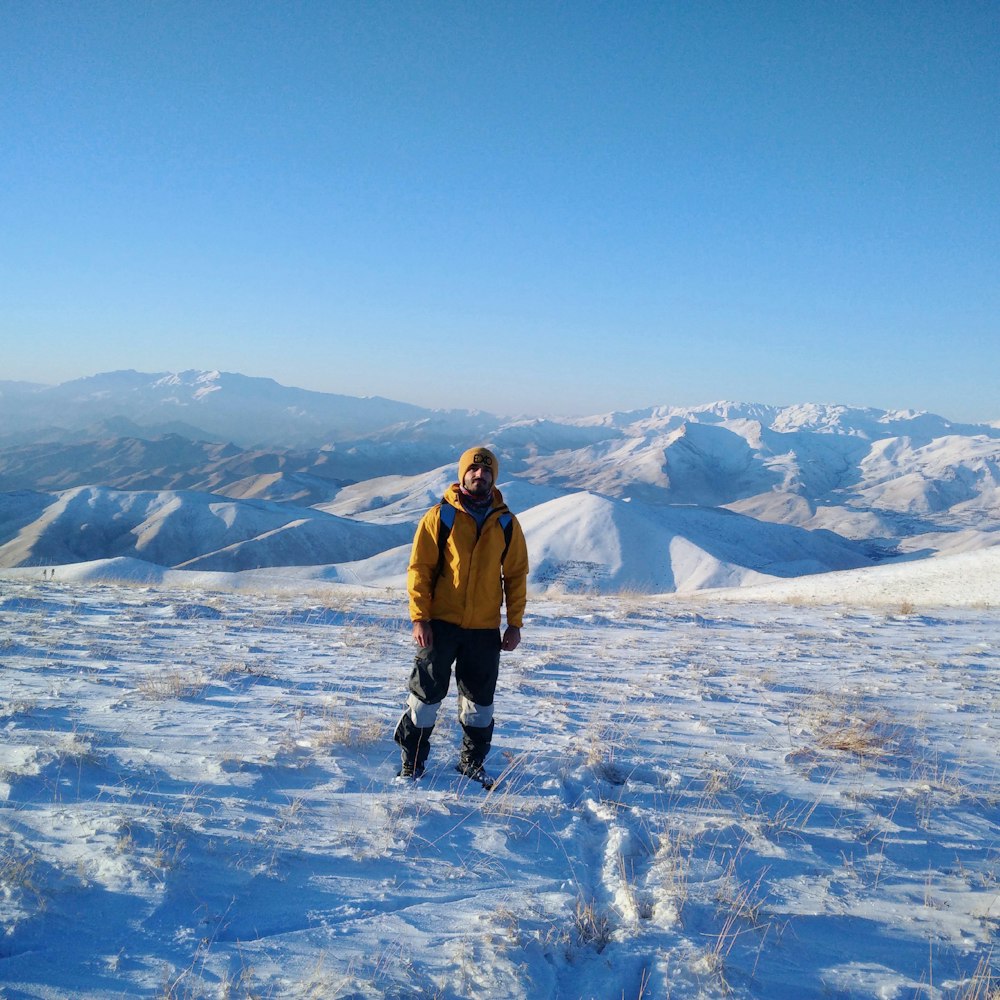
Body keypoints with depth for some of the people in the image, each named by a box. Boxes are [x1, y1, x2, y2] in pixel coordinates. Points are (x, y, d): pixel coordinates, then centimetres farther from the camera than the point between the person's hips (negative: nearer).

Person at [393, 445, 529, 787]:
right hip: (440, 623, -2)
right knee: (426, 692, 4)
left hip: (485, 628, 2)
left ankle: (472, 762, 26)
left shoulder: (506, 523, 5)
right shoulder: (440, 516, -3)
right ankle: (411, 761, 18)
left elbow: (516, 575, 8)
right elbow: (419, 569, -3)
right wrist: (419, 617, -10)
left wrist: (514, 623, 3)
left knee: (479, 698, 11)